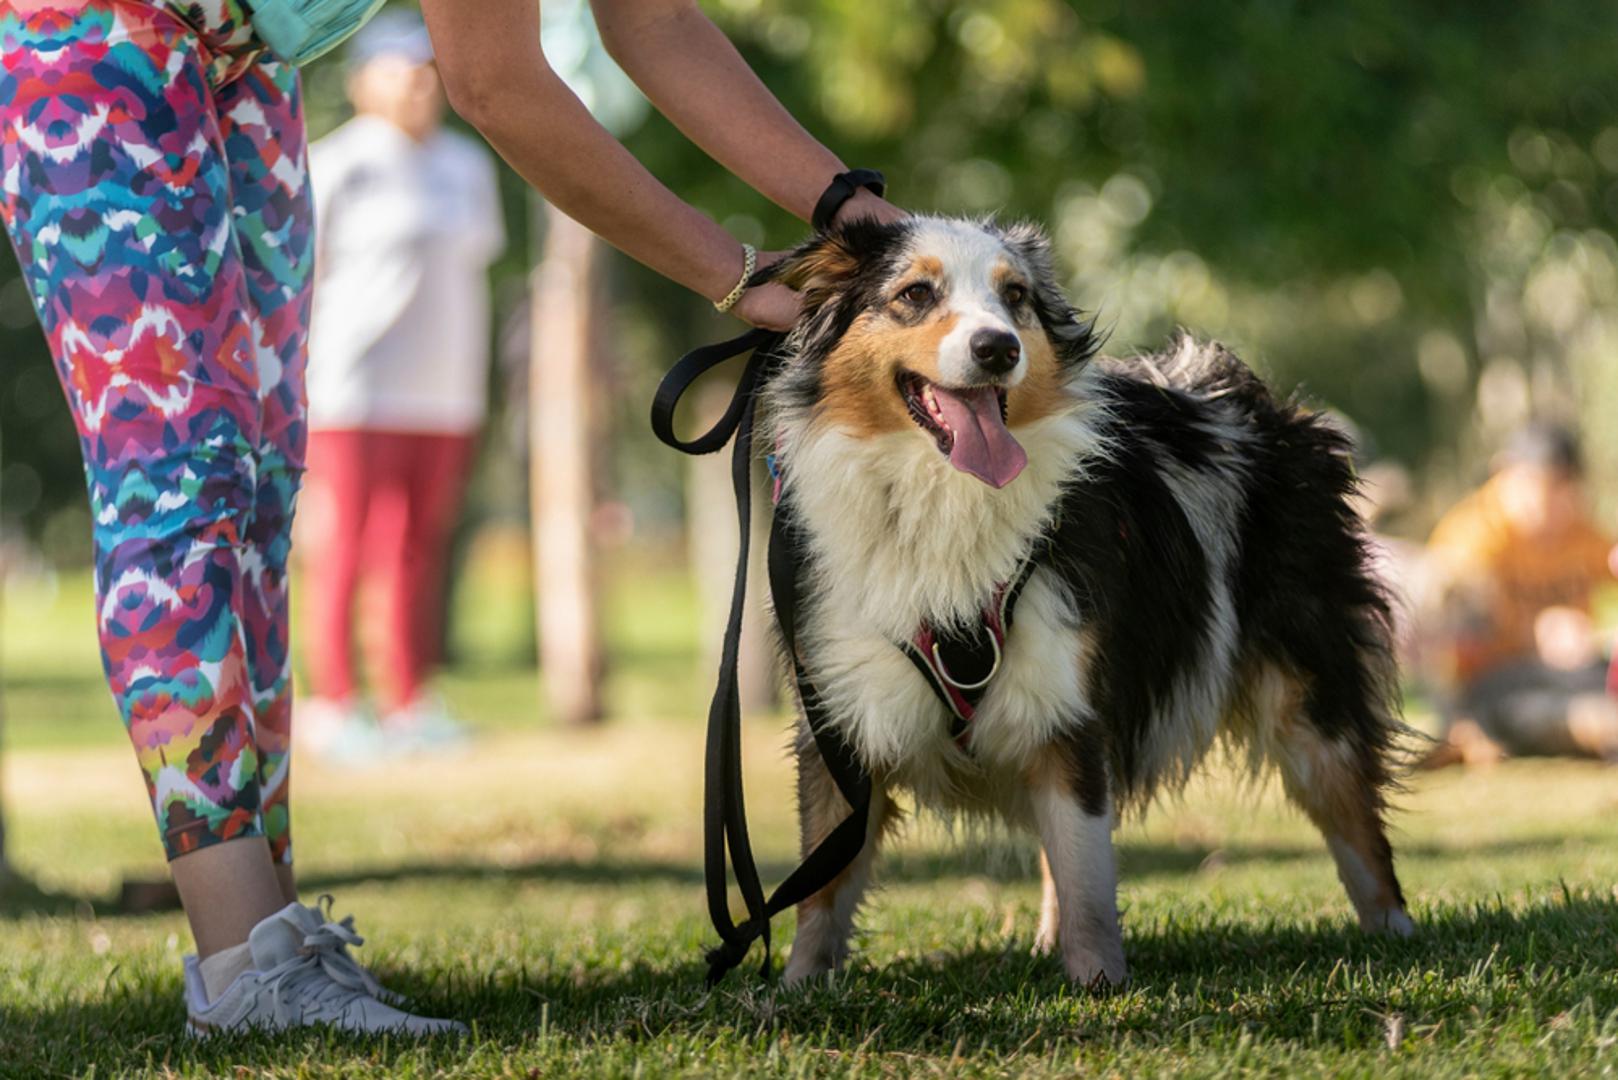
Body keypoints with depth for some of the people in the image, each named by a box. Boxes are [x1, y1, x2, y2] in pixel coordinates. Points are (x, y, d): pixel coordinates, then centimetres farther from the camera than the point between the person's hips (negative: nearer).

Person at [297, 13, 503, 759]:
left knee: (419, 550, 7)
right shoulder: (336, 168, -6)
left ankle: (410, 704, 11)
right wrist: (295, 390, -12)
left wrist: (474, 397, 15)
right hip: (355, 392, -6)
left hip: (444, 396, 6)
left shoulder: (468, 168, 14)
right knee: (342, 549, -6)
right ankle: (331, 707, -1)